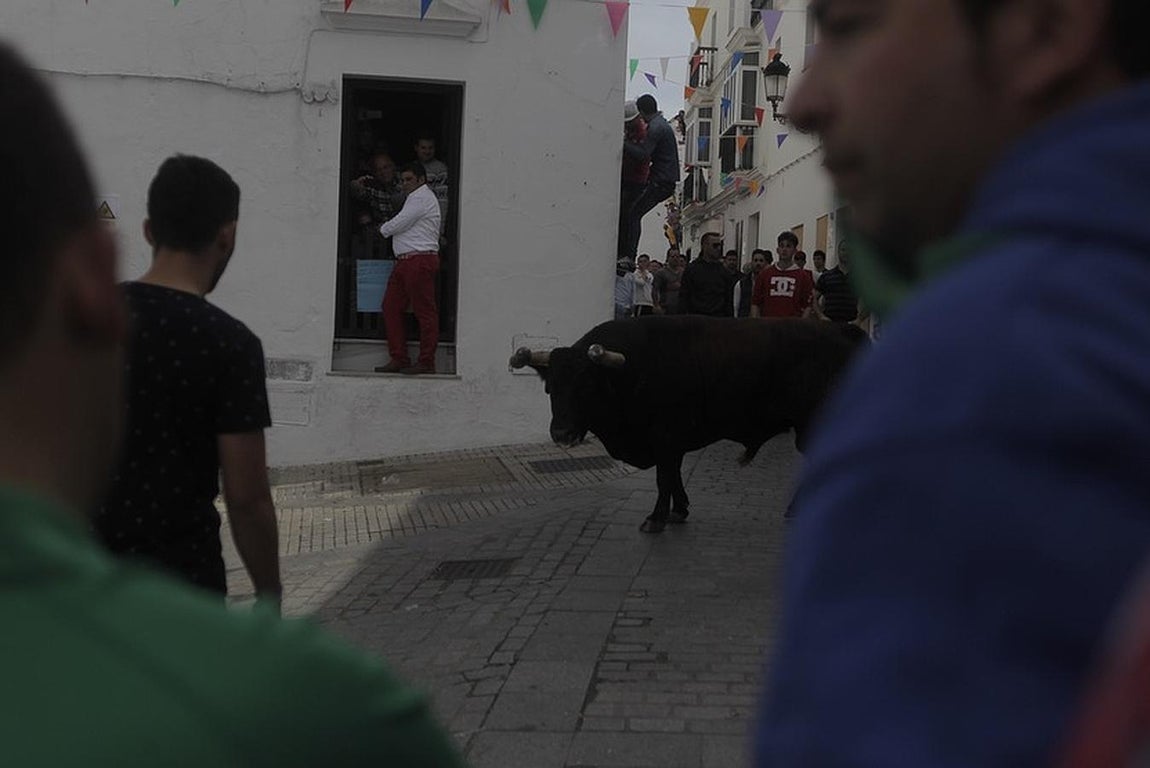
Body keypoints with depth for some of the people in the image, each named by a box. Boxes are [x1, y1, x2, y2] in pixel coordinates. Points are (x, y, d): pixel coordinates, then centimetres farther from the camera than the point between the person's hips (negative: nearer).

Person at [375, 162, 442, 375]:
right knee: (391, 307, 7)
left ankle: (426, 362, -6)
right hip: (404, 261, 11)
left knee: (424, 311, -7)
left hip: (420, 259, -11)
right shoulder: (416, 198, 27)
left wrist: (382, 229, 7)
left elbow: (399, 223, -9)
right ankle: (398, 359, 9)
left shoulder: (422, 197, -6)